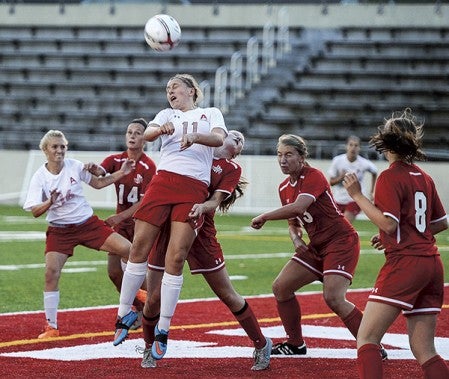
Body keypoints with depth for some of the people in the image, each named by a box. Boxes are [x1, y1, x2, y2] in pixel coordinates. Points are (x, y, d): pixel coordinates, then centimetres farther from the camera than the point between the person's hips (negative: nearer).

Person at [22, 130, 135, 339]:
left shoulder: (75, 166, -4)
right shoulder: (40, 177, -10)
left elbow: (98, 183, 11)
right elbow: (35, 212, -15)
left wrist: (121, 174, 0)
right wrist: (49, 203, -35)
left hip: (88, 223, 2)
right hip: (59, 230, -2)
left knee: (126, 248, -10)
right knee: (51, 271, -19)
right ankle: (51, 327, -7)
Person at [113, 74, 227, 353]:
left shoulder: (211, 113, 18)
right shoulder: (168, 114, 22)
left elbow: (219, 138, -3)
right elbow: (147, 134, 1)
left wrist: (195, 136, -23)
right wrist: (161, 129, -22)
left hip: (194, 188, -2)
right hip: (163, 180, 2)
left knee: (176, 258, -9)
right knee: (140, 247, -4)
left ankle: (163, 330, -3)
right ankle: (125, 313, 12)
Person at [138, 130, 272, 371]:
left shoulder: (231, 169, 6)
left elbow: (216, 201, -7)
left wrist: (202, 207, -28)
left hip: (200, 231, -1)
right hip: (168, 226, 1)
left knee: (227, 295, 3)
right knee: (154, 299, 1)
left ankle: (261, 346, 19)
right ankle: (149, 349, 25)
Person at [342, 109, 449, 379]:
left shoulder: (390, 177, -7)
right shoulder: (424, 178, 14)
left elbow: (388, 223, -17)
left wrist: (357, 195, -10)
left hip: (404, 263, -7)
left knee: (366, 338, -5)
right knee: (424, 351, 8)